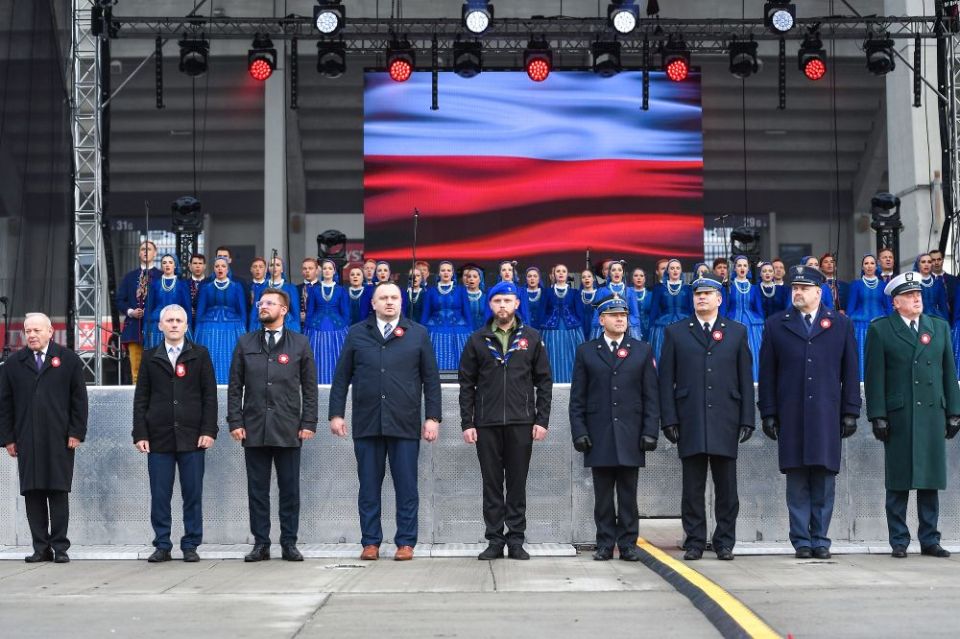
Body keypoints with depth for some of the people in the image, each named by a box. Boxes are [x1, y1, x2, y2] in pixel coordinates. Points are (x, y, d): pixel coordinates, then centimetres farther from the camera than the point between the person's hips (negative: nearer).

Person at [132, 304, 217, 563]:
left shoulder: (200, 355, 7)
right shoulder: (150, 357, 10)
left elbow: (209, 396, 4)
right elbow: (141, 398, 8)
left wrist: (208, 431, -6)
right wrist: (140, 434, -1)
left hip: (192, 437, -1)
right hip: (158, 438, 1)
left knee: (193, 495, 2)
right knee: (160, 496, 2)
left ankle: (190, 545, 10)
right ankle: (162, 546, 10)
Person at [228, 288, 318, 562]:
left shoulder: (300, 343, 6)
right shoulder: (245, 343, 10)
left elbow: (309, 387, 5)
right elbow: (235, 387, 8)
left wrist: (308, 423, -3)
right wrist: (235, 422, -1)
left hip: (288, 430, -1)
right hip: (254, 429, 1)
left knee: (289, 489, 3)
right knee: (257, 489, 4)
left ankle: (289, 543, 11)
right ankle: (261, 544, 11)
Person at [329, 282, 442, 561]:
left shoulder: (417, 334, 7)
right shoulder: (356, 334, 9)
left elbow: (431, 379, 6)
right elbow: (341, 377, 9)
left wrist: (433, 417, 1)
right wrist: (336, 413, 3)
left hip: (405, 423, -1)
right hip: (366, 423, 1)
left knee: (406, 487, 2)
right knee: (369, 486, 5)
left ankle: (406, 543, 10)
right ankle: (370, 542, 13)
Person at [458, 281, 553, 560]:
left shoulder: (531, 338, 6)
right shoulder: (478, 340, 7)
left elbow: (544, 381, 5)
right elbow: (467, 384, 6)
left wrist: (542, 420, -3)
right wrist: (467, 423, -1)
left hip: (521, 422, 0)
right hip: (486, 424, 1)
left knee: (517, 484, 4)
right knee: (492, 484, 5)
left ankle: (515, 540, 10)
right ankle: (495, 540, 10)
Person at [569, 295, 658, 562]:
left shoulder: (642, 351, 9)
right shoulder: (586, 352, 8)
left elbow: (651, 396, 5)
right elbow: (577, 398, 6)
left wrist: (650, 431, -3)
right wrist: (579, 432, -3)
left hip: (630, 437, 0)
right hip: (599, 437, 0)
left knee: (628, 496, 3)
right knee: (603, 496, 4)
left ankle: (628, 544, 10)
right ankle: (605, 544, 10)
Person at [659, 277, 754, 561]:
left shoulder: (737, 332, 11)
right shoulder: (676, 332, 9)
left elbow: (746, 379, 9)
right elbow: (666, 379, 5)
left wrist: (747, 420, 1)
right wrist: (669, 419, -3)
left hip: (725, 421, 1)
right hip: (690, 423, 0)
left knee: (726, 486, 4)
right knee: (692, 487, 3)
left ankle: (725, 542, 12)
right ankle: (694, 542, 10)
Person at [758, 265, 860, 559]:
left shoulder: (841, 325, 9)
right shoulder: (776, 325, 9)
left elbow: (850, 372, 9)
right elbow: (767, 373, 7)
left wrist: (850, 412, 3)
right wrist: (768, 413, 2)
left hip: (827, 414, 0)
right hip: (791, 416, 0)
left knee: (824, 479, 2)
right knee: (797, 482, 2)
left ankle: (820, 539, 10)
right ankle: (802, 541, 8)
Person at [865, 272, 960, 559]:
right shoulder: (880, 330, 3)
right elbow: (874, 376, -1)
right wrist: (877, 416, -7)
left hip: (932, 414, 3)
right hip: (898, 416, -3)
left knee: (930, 481, 6)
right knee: (898, 483, 1)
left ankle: (929, 540, 14)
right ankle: (899, 541, 8)